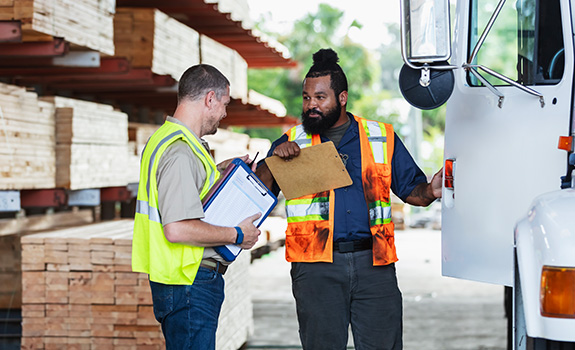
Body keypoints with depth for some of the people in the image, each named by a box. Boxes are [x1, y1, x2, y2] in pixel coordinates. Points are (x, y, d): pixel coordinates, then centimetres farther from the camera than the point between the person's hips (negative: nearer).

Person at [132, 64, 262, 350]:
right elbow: (177, 229, -28)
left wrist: (218, 170, 23)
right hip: (188, 283, -11)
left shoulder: (164, 138, 13)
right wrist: (236, 235, -16)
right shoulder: (179, 152, -20)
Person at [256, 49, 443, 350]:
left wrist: (430, 191, -8)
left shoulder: (382, 138, 12)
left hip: (373, 262, 1)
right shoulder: (293, 142, 10)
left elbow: (411, 188, 14)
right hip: (316, 266, 0)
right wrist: (274, 158, -11)